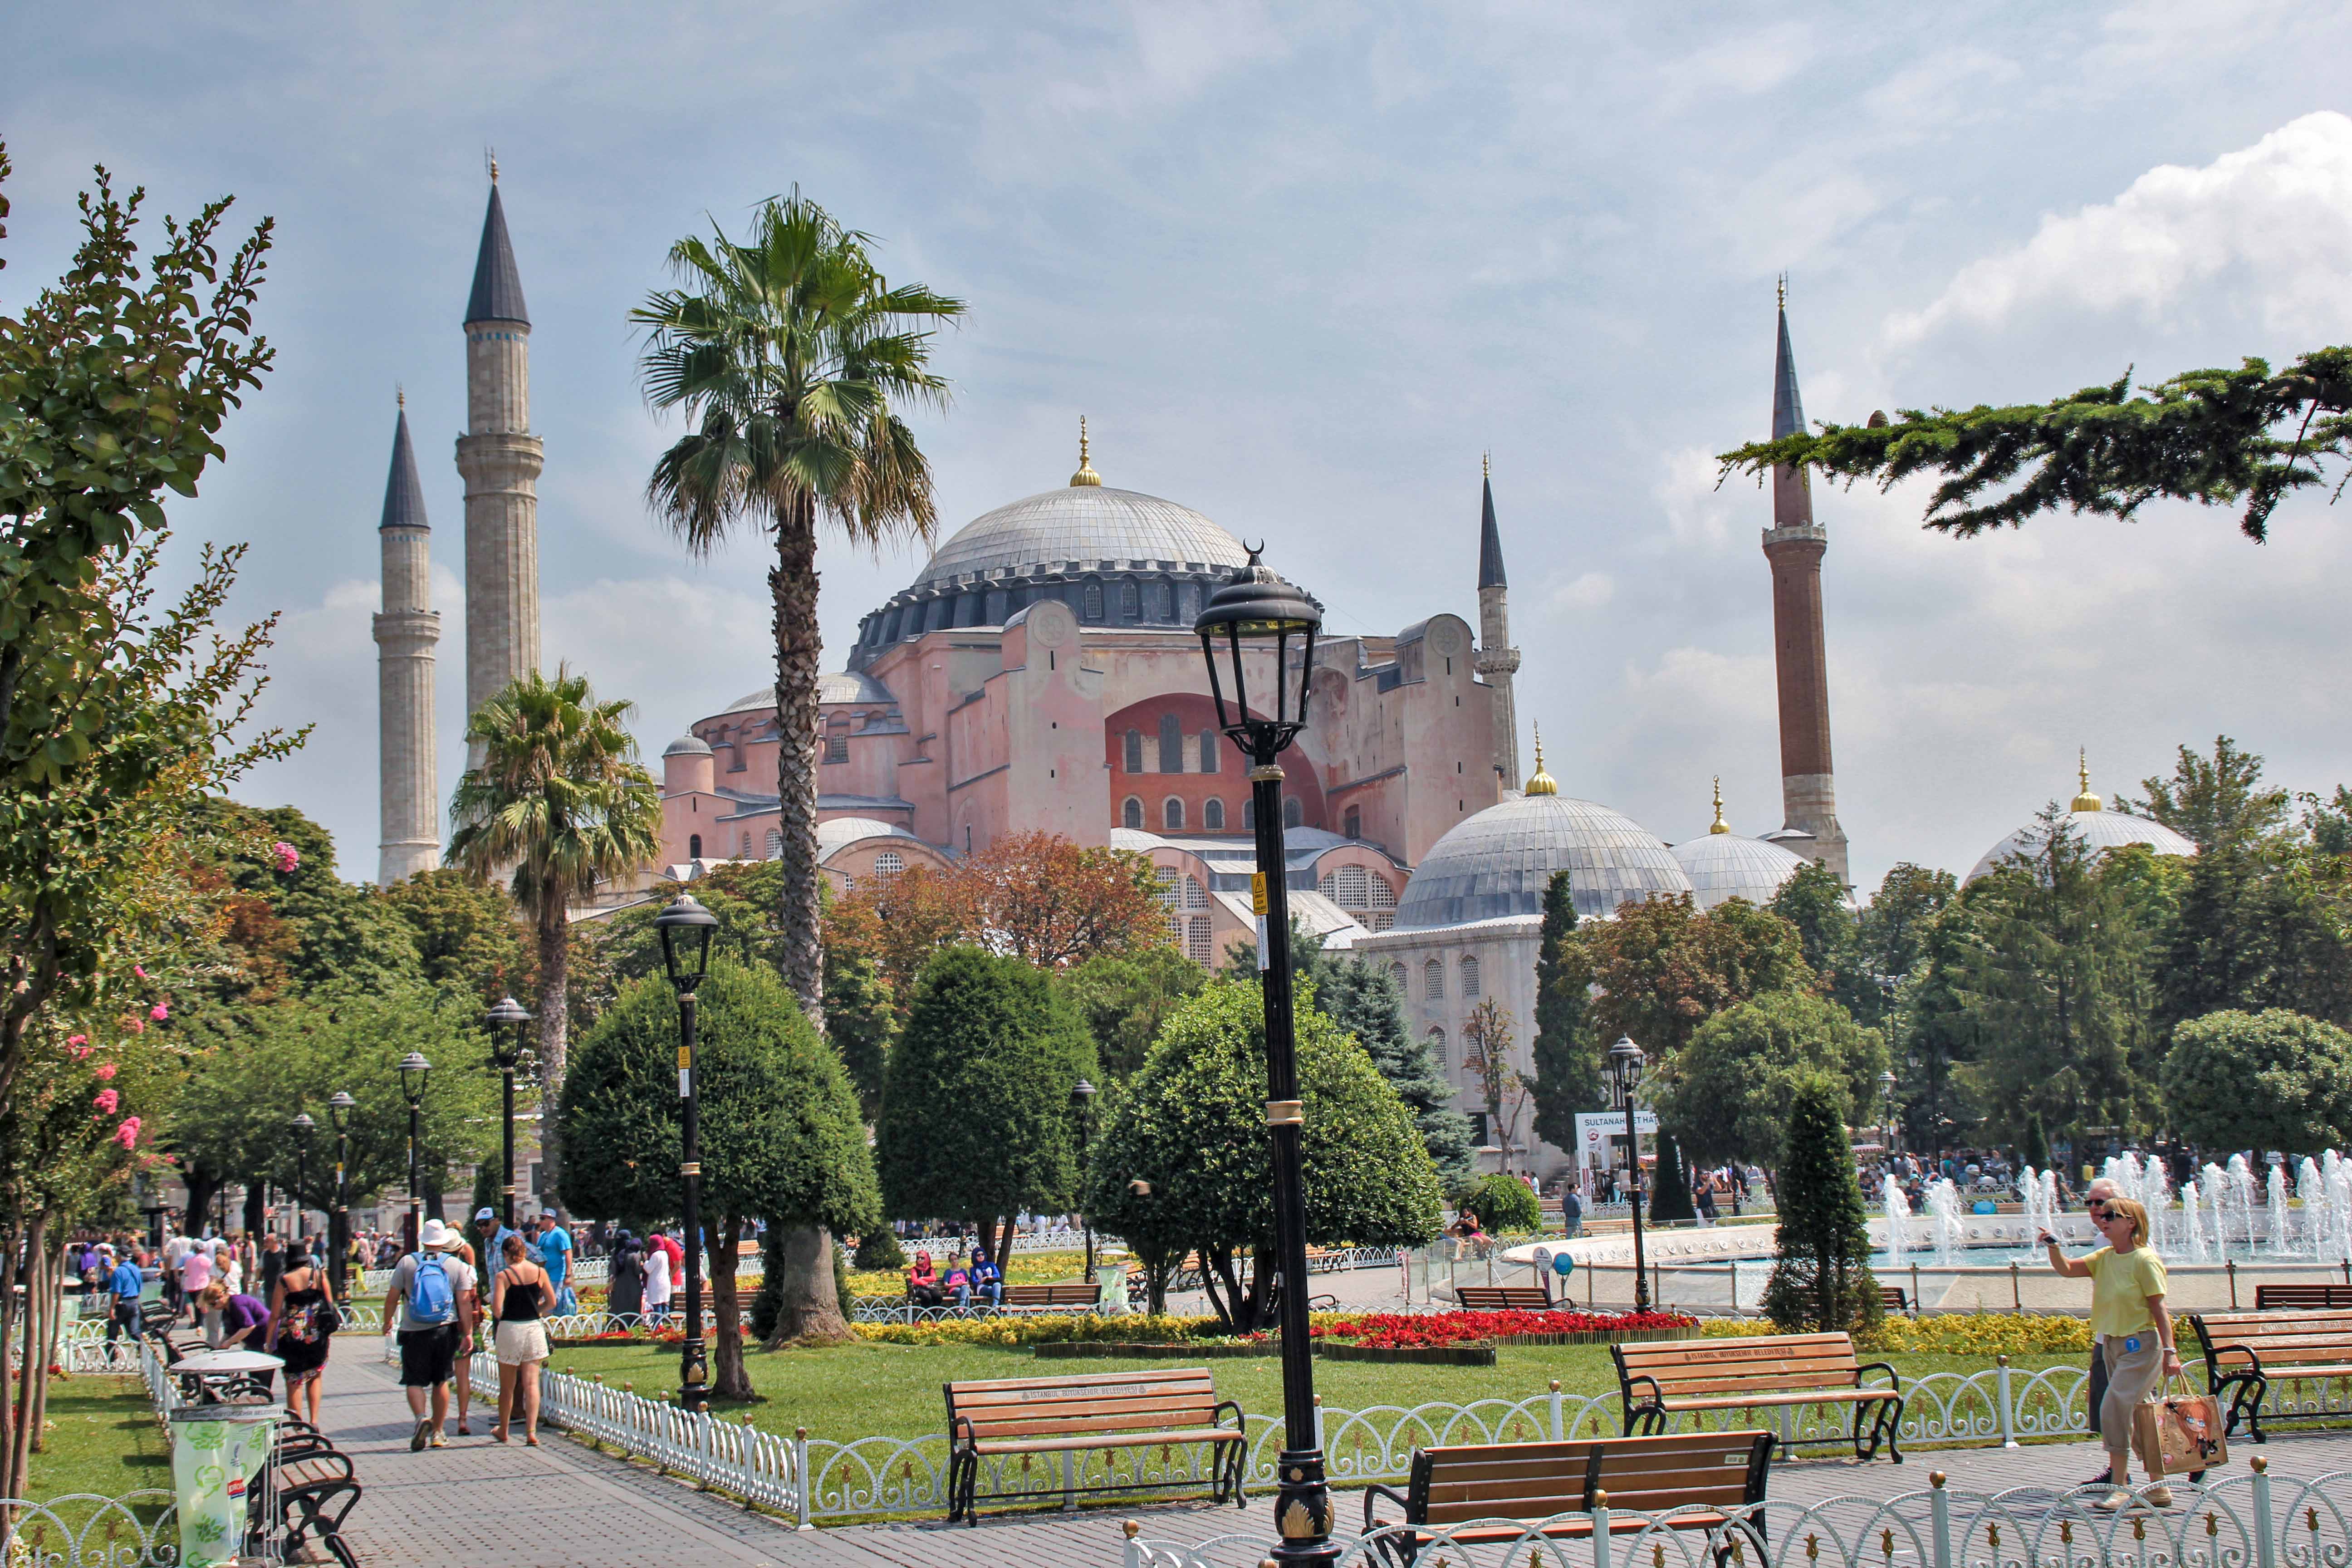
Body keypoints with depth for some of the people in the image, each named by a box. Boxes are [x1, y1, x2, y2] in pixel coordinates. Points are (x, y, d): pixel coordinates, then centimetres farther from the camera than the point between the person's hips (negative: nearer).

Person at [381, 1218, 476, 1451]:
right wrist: (468, 1332, 0)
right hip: (445, 1330, 1)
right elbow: (463, 1301, -4)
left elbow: (392, 1297, 3)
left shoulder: (407, 1263, -2)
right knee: (441, 1381, 12)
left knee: (415, 1381, 3)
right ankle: (437, 1433, 15)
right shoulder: (456, 1265, 0)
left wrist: (388, 1320, 19)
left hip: (414, 1332, -1)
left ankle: (421, 1417, -23)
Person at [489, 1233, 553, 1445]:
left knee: (507, 1385, 12)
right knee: (532, 1383, 2)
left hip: (510, 1329, -2)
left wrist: (498, 1317, 6)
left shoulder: (503, 1276, -8)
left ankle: (503, 1430, 26)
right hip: (534, 1329, 2)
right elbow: (552, 1302, 6)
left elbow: (497, 1308, -16)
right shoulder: (540, 1272, 0)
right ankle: (531, 1431, -8)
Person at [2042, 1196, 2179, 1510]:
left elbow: (2159, 1308, -13)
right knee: (2138, 1415, 12)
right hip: (2112, 1344, 8)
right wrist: (2053, 1247, -16)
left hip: (2140, 1345, -8)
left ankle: (2119, 1488, -8)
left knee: (2113, 1410, -15)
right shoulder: (2104, 1258, 9)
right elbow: (2068, 1269, 3)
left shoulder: (2144, 1260, -12)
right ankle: (2158, 1487, 19)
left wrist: (2170, 1350, -16)